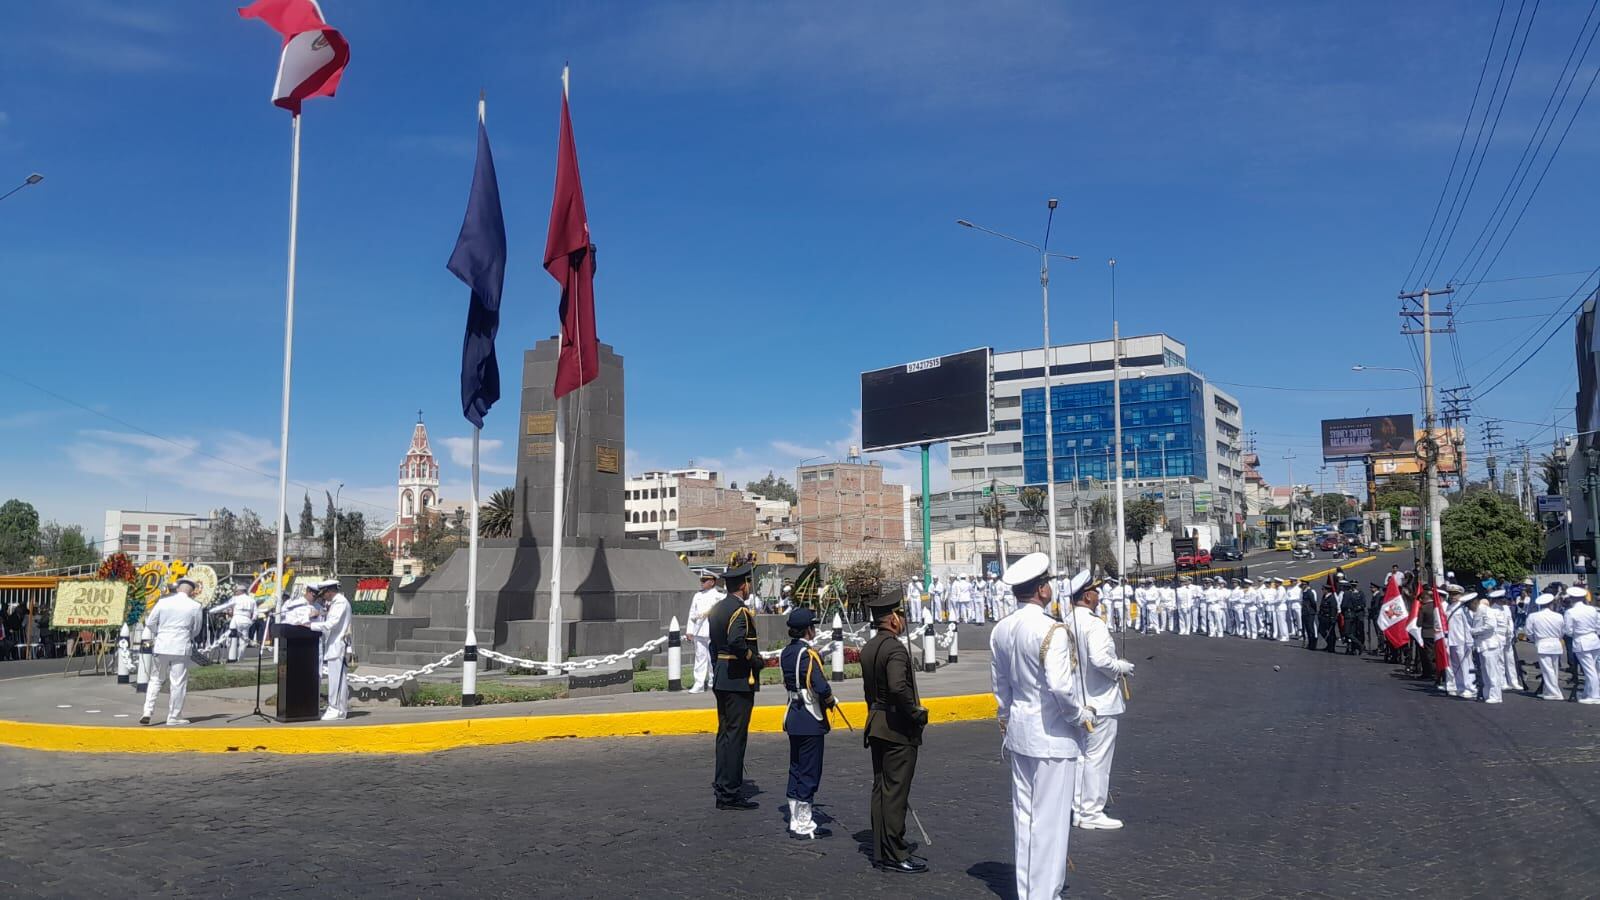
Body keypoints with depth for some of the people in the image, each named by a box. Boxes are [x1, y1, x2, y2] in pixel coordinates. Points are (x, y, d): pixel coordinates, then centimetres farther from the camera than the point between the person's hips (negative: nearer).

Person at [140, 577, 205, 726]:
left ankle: (147, 712, 6)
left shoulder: (163, 601, 0)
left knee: (155, 680, 15)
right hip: (181, 648, -2)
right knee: (178, 683, 4)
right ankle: (174, 717, 8)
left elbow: (150, 622, 5)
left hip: (161, 647, 3)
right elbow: (196, 630, 5)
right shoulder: (194, 606, -5)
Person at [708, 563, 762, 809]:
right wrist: (755, 660, -16)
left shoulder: (717, 608, 13)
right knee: (736, 734, -6)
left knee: (725, 732, 15)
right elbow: (736, 642, -30)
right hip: (739, 680, -9)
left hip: (720, 679, 9)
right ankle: (730, 793, -3)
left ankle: (722, 783, 22)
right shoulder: (740, 611, -15)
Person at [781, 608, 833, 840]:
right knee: (809, 773, -1)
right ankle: (804, 827, 5)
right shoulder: (808, 654, -19)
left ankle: (796, 822, 23)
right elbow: (822, 688, -27)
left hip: (793, 718, 9)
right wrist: (830, 701, -6)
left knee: (796, 770, 15)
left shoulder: (786, 653, 8)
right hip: (811, 721, -9)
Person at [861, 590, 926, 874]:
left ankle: (880, 851, 19)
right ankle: (895, 855, 3)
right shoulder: (895, 649, -18)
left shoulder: (868, 648, 11)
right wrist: (917, 712, -19)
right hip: (898, 729, -9)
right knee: (896, 792, -3)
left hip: (876, 726, 9)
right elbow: (899, 687, -32)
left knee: (881, 788, 13)